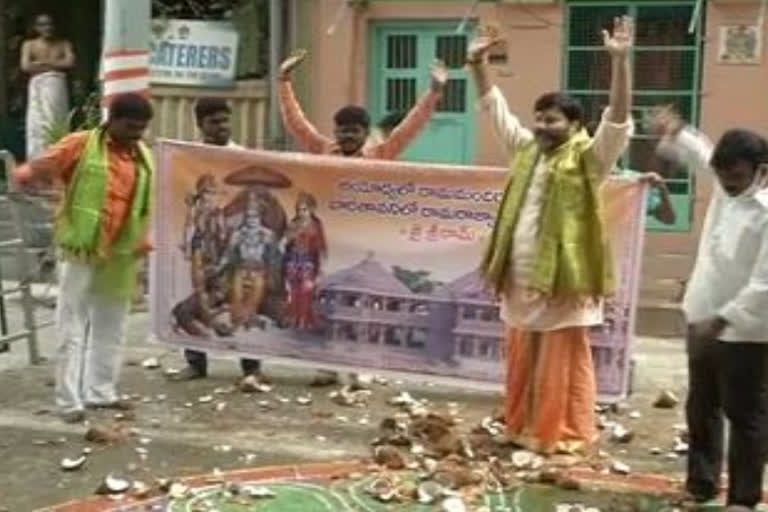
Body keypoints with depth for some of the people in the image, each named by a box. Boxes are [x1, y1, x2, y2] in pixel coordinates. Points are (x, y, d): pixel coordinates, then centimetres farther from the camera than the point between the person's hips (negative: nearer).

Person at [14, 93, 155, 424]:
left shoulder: (144, 158, 8)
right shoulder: (80, 145, -7)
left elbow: (149, 205, 16)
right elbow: (35, 170, -7)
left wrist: (144, 243, 9)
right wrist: (27, 176, -28)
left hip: (121, 257, 5)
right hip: (82, 253, -5)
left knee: (110, 328, 15)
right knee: (73, 330, 0)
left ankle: (101, 392, 28)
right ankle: (69, 401, 5)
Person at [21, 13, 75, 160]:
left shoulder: (63, 44, 11)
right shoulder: (29, 45, 8)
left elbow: (69, 63, -5)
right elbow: (26, 66, -6)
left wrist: (43, 62, -2)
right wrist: (55, 65, -2)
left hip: (57, 87, 1)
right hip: (37, 88, -1)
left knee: (56, 122, -4)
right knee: (37, 124, -8)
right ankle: (38, 160, -9)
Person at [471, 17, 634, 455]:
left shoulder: (588, 157, -6)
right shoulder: (527, 149, 11)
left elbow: (618, 120, -20)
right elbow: (495, 107, 20)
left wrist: (620, 61, -29)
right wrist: (478, 64, 12)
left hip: (563, 281, -6)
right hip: (522, 280, 7)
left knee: (563, 362, 2)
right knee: (522, 361, 16)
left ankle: (567, 435, 13)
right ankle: (522, 427, 28)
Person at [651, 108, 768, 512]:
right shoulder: (725, 188, 3)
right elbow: (701, 153, 24)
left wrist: (722, 319, -28)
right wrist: (675, 134, 7)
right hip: (703, 320, 8)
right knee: (701, 409, 18)